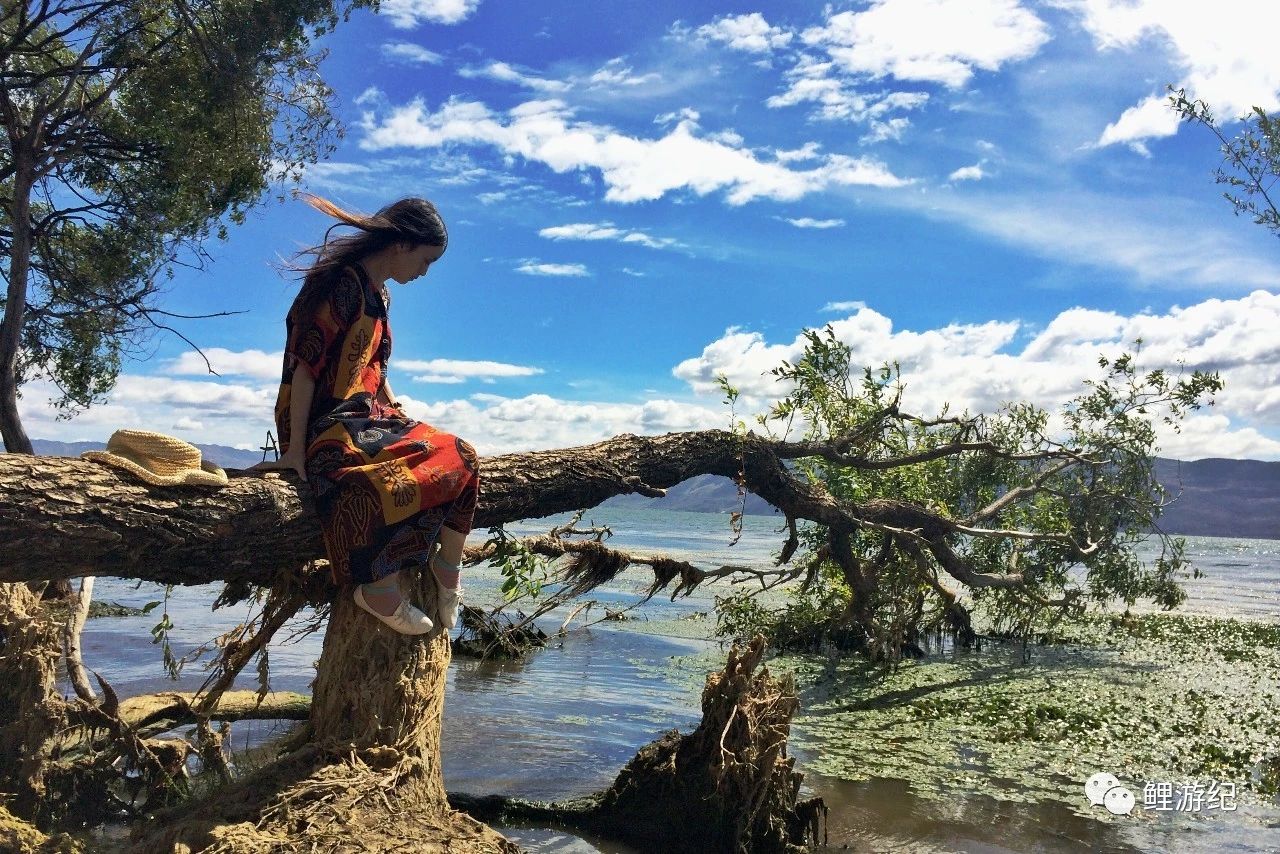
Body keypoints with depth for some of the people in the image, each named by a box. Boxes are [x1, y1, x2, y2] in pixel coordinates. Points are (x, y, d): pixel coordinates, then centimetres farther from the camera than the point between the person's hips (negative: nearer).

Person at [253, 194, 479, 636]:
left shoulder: (379, 294, 15)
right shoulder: (342, 285, -13)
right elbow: (305, 365, -17)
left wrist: (401, 416, 11)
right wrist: (295, 450, -20)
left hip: (374, 418, 9)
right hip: (332, 428, -9)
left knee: (461, 458, -10)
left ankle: (447, 567, -4)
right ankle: (383, 588, -22)